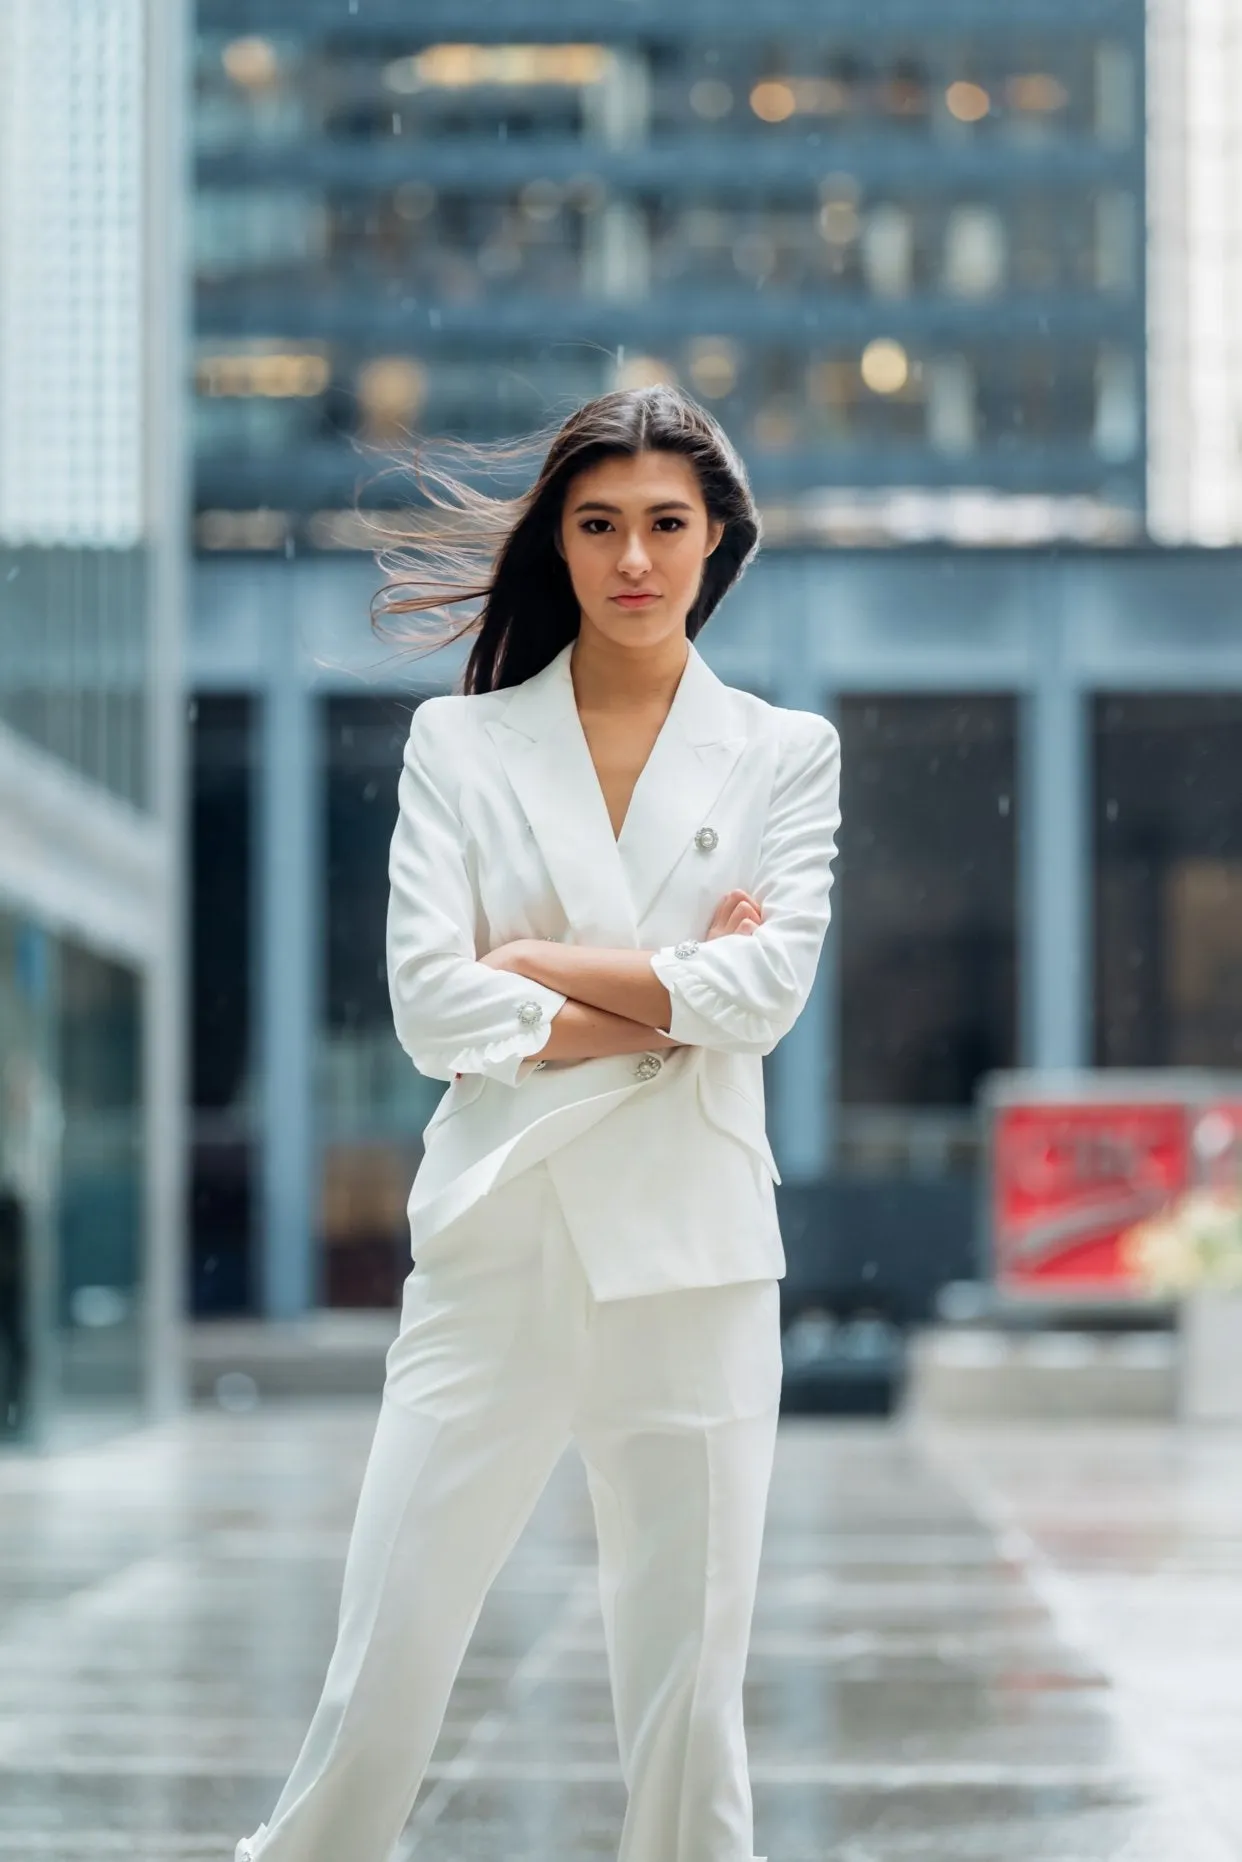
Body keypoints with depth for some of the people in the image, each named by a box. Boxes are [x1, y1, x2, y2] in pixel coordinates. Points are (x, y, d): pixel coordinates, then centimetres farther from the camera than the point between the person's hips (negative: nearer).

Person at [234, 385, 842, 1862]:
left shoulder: (785, 754, 9)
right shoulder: (460, 744, 7)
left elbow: (769, 986, -7)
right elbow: (429, 1005, -5)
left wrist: (540, 966, -5)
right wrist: (668, 1005, -7)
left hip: (694, 1259, 1)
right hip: (498, 1254, 0)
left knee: (688, 1698, 5)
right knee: (379, 1687, -4)